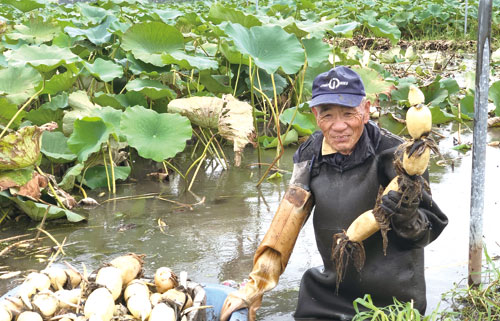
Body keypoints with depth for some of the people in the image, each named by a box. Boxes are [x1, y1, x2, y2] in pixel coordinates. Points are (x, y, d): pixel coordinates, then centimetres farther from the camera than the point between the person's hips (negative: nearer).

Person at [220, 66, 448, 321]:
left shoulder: (394, 155, -19)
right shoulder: (310, 154, -5)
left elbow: (431, 227, -15)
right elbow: (287, 220, -3)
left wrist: (408, 219, -38)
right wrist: (255, 287, -6)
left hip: (392, 300, -4)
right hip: (329, 292, 4)